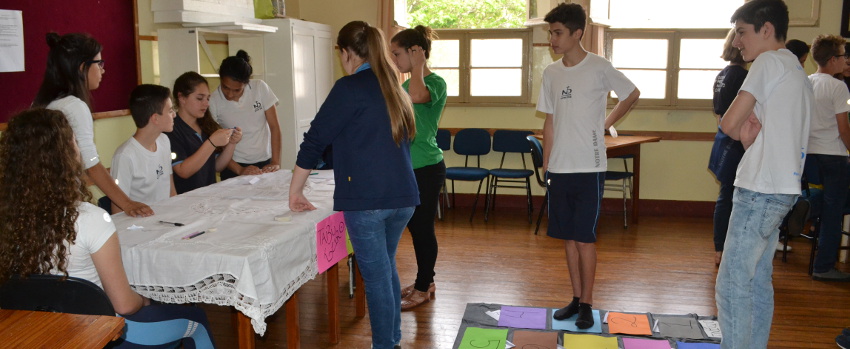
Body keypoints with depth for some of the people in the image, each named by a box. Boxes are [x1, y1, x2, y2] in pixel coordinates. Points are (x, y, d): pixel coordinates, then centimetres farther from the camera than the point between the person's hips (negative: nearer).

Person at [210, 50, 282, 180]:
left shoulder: (260, 88, -8)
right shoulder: (213, 101, -10)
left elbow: (274, 126, -4)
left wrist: (276, 162, -11)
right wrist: (239, 170, -16)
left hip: (264, 163, 1)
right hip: (233, 165, -1)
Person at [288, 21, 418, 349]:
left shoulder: (351, 87, -7)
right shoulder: (395, 89, 14)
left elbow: (316, 139, -7)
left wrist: (295, 191, 1)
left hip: (366, 198, -7)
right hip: (403, 196, 7)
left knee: (376, 276, 4)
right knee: (386, 268, 22)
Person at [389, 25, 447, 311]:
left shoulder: (436, 83, -14)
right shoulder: (405, 86, 11)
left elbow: (417, 96, -39)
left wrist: (418, 64, -24)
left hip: (426, 169, -9)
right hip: (406, 168, 9)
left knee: (423, 227, 2)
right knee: (415, 227, 16)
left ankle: (423, 288, 15)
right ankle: (426, 280, 30)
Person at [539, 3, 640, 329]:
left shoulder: (599, 67, -7)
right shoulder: (551, 72, 7)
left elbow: (632, 94, 8)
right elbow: (550, 121, 11)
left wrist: (606, 123, 3)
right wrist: (545, 164, 9)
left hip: (589, 167, -5)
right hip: (559, 168, 5)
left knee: (584, 238, -2)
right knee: (567, 236, 10)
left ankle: (587, 304, 11)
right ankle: (576, 298, 22)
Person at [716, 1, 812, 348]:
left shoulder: (769, 62, -10)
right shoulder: (797, 70, 19)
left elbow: (729, 123, -14)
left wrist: (744, 135, 6)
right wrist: (751, 138, -3)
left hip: (761, 189, -10)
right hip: (780, 188, 10)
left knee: (732, 285, -7)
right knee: (758, 281, 14)